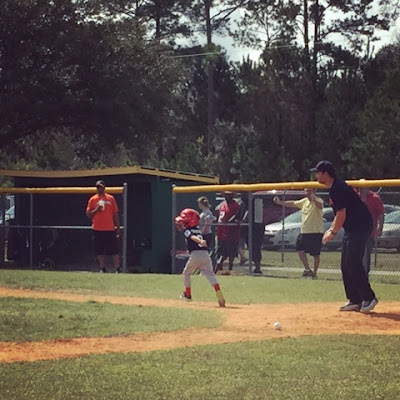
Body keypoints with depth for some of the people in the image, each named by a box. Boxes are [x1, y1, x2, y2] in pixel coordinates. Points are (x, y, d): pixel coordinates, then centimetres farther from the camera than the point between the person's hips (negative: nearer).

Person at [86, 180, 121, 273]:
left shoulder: (110, 198, 7)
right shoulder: (93, 199, 7)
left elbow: (115, 214, 8)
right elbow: (88, 214, 6)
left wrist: (118, 228, 4)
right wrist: (96, 209, -12)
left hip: (110, 229, -1)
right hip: (97, 229, 1)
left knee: (114, 250, -4)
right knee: (99, 250, 1)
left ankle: (117, 269, -1)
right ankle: (103, 269, 9)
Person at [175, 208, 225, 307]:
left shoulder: (186, 231, 3)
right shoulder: (197, 229, 22)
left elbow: (193, 237, -19)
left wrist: (200, 241, -36)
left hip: (195, 254, -5)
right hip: (206, 254, 5)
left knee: (186, 273, 19)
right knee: (210, 274, -5)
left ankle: (188, 294, 29)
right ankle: (219, 294, -26)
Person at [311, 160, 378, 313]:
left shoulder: (338, 189, -19)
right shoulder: (333, 188, 13)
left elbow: (341, 215, -21)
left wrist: (333, 232, -11)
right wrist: (331, 229, 14)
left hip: (360, 226, -11)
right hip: (351, 229, 11)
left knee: (354, 264, -14)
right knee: (346, 265, 10)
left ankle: (368, 298, -10)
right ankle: (355, 300, 14)